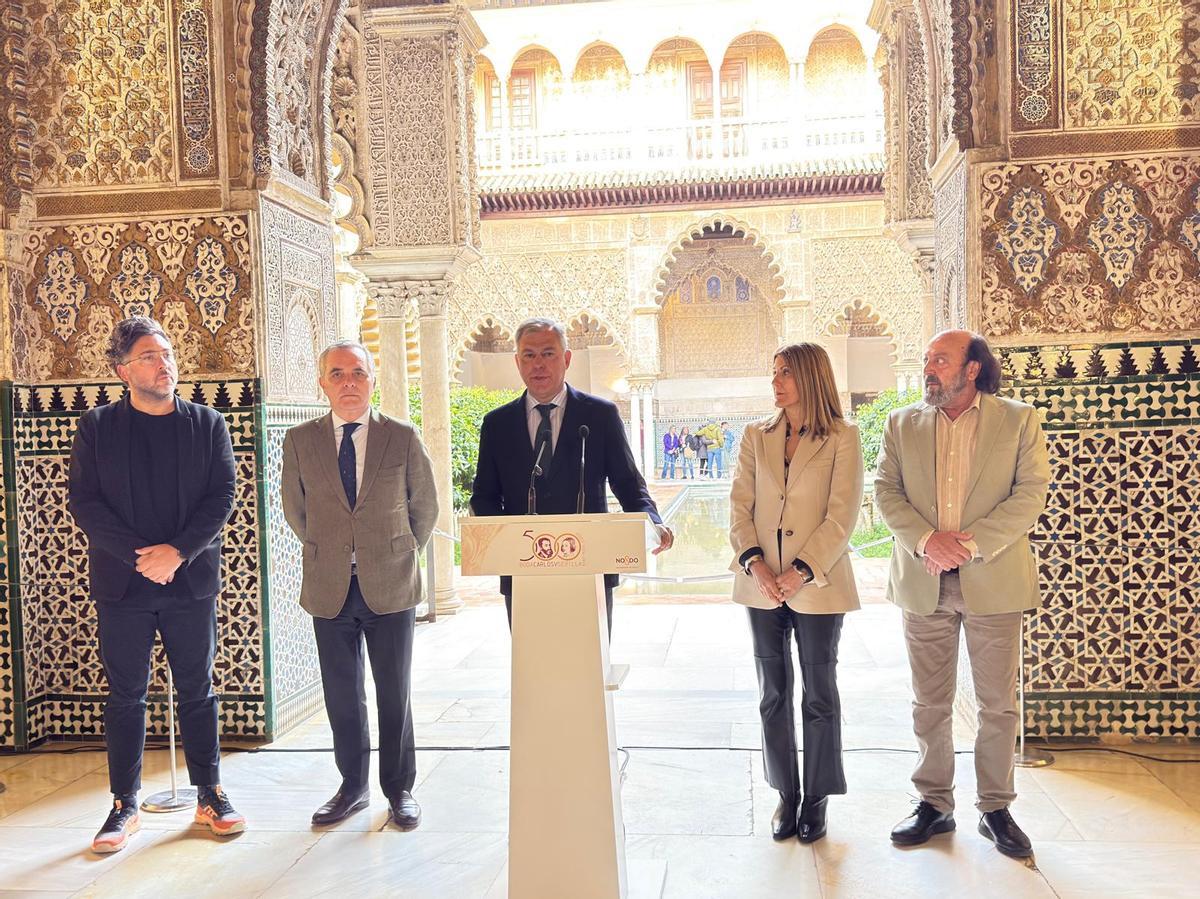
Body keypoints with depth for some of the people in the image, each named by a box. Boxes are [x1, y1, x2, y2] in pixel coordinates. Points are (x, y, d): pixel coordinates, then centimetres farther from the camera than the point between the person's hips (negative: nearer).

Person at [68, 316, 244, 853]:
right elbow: (83, 503, -4)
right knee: (125, 696, 8)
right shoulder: (96, 427, 2)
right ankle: (125, 806, 20)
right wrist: (139, 555, -14)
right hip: (122, 584, 0)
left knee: (197, 692, 8)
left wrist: (177, 551, -15)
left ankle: (210, 797, 19)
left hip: (191, 581, 1)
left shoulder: (207, 424, 4)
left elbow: (222, 497, -2)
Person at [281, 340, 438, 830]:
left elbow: (425, 507, 9)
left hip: (390, 586, -1)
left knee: (395, 693, 7)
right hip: (329, 588, 2)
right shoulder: (299, 441, 2)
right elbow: (294, 510, 14)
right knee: (341, 696, 10)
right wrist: (326, 553, 12)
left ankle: (399, 789, 22)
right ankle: (353, 786, 27)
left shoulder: (403, 438, -2)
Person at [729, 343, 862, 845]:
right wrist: (754, 561, -13)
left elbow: (842, 515, -9)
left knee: (819, 695, 8)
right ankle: (786, 795, 24)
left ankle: (816, 798, 21)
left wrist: (802, 571, -17)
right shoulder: (756, 437, 8)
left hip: (817, 585, -3)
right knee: (774, 695, 11)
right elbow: (740, 506, 2)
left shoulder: (842, 439, -3)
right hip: (763, 585, 4)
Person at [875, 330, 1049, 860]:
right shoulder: (902, 425, 8)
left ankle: (995, 809, 23)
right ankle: (934, 804, 24)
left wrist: (971, 543, -16)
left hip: (994, 582, -2)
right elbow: (886, 492, 2)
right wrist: (926, 540, -15)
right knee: (929, 703, 10)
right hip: (924, 583, 2)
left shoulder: (1018, 421, 1)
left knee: (998, 703, 7)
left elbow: (1031, 493, -7)